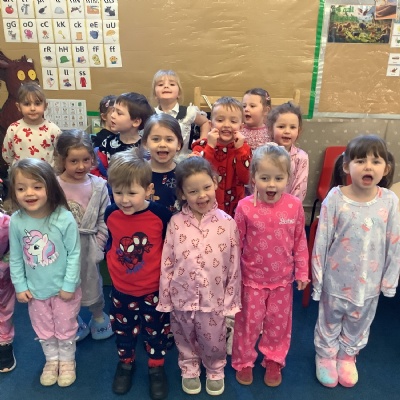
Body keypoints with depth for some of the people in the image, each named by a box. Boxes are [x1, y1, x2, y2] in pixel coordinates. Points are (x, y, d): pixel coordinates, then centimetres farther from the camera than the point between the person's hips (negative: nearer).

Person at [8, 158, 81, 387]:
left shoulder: (64, 218, -24)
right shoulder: (16, 221, -14)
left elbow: (74, 254, -17)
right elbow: (16, 258, -3)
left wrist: (69, 285, -14)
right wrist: (20, 285, -2)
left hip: (64, 289, -3)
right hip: (35, 290, 3)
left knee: (65, 328, 18)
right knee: (43, 330, 23)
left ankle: (67, 361, 43)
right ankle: (52, 360, 47)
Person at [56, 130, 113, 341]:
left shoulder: (98, 186, -9)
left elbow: (104, 221, -5)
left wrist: (97, 247, -7)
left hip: (87, 246, 0)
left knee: (92, 284, 17)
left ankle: (99, 317, 46)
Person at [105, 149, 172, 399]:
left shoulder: (161, 214, -24)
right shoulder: (111, 214, -14)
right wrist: (112, 263, 8)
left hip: (153, 289, -2)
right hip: (121, 288, 3)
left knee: (155, 330, 18)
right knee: (123, 330, 23)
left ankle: (156, 367, 42)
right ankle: (126, 362, 49)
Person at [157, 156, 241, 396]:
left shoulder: (227, 223, -13)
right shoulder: (176, 223, -11)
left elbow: (234, 267, -6)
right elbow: (166, 264, -4)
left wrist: (230, 302, -3)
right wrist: (165, 298, 0)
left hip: (213, 299, -1)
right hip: (182, 297, 1)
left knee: (213, 343, 19)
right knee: (186, 341, 23)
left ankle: (216, 370, 49)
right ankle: (189, 370, 52)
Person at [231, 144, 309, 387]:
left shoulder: (294, 206, -12)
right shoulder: (245, 207, -18)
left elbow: (300, 242, -1)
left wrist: (302, 271, 4)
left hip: (283, 279, 2)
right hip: (252, 278, -2)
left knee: (279, 322, 19)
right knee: (249, 322, 14)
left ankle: (274, 361, 43)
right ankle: (244, 362, 38)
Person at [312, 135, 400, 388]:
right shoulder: (335, 198, -17)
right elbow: (322, 241, -11)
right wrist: (317, 276, -7)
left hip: (370, 280, 2)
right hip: (337, 277, -2)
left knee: (359, 324, 23)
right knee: (329, 321, 19)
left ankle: (347, 356, 50)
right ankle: (326, 356, 46)